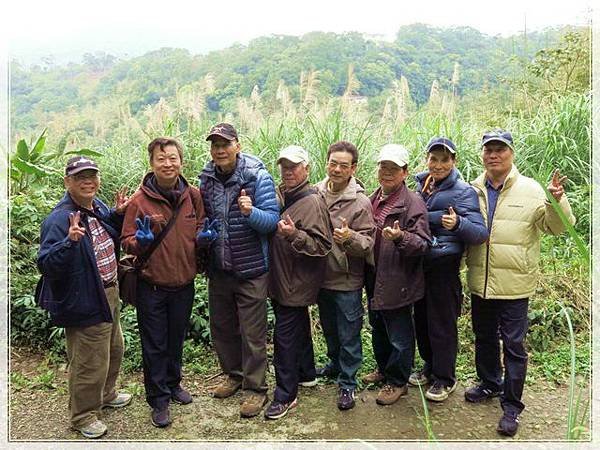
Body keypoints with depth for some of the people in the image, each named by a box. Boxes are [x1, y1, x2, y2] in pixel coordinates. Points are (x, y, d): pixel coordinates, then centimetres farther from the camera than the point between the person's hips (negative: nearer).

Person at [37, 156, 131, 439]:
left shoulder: (97, 206, 3)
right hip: (83, 302, -9)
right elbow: (46, 265, -27)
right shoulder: (59, 219, -23)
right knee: (90, 363, 5)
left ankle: (106, 394, 50)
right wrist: (70, 241, -42)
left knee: (114, 349, 26)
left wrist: (118, 215, 4)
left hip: (109, 294, 9)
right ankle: (83, 416, 29)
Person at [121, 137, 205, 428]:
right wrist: (140, 241, -29)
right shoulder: (140, 200, -11)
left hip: (184, 284, 3)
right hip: (151, 286, -3)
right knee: (155, 344, 9)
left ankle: (173, 383, 43)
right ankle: (159, 399, 25)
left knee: (176, 339, 21)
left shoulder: (193, 196, -1)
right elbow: (127, 241, -8)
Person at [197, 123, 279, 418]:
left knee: (252, 333, 4)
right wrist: (203, 235, -3)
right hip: (218, 269, 6)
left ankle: (255, 388, 22)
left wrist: (250, 212, -34)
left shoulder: (257, 176, -12)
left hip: (251, 269, -5)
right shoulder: (206, 178, 3)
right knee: (221, 327, 18)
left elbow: (272, 220, -15)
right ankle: (234, 375, 40)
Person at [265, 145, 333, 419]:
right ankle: (306, 373, 42)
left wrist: (295, 235, -34)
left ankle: (286, 395, 12)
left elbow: (323, 245, -21)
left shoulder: (312, 201, -17)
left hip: (296, 283, -8)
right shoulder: (279, 195, 6)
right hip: (280, 279, 8)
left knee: (285, 336, -2)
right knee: (298, 327, 23)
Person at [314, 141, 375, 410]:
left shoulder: (360, 202, -14)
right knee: (329, 328, 24)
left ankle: (347, 383, 23)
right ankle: (335, 364, 47)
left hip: (347, 281, -5)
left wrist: (350, 237, -32)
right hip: (321, 276, 5)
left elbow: (368, 243, -15)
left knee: (348, 335, 7)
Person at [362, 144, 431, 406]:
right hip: (375, 280, 8)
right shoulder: (373, 200, 9)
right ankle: (384, 369, 43)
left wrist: (400, 237, -35)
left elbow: (423, 244, -19)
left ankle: (397, 382, 25)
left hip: (397, 283, -8)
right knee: (378, 330, 23)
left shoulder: (413, 202, -14)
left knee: (399, 336, 7)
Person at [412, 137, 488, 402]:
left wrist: (458, 224, -37)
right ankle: (430, 367, 37)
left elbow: (481, 233, -19)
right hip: (419, 265, 6)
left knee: (442, 325, 5)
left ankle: (445, 378, 23)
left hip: (444, 268, -6)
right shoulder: (420, 185, 7)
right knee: (421, 320, 17)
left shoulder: (463, 192, -11)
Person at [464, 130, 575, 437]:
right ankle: (490, 384, 42)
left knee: (513, 345, 4)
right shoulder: (473, 190, 4)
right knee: (484, 339, 20)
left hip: (513, 284, -4)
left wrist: (556, 201, -24)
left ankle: (511, 405, 19)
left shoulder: (530, 190, -7)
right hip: (480, 283, 4)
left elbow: (556, 227, -8)